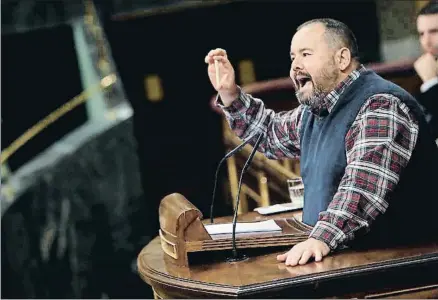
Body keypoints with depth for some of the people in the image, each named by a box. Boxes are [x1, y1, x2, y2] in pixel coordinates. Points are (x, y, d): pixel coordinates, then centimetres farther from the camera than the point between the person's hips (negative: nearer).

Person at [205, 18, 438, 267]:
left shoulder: (380, 106, -16)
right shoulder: (316, 110, 14)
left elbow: (364, 185, -30)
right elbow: (271, 133, 32)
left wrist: (321, 239, -41)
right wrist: (229, 92, 19)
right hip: (345, 256, 8)